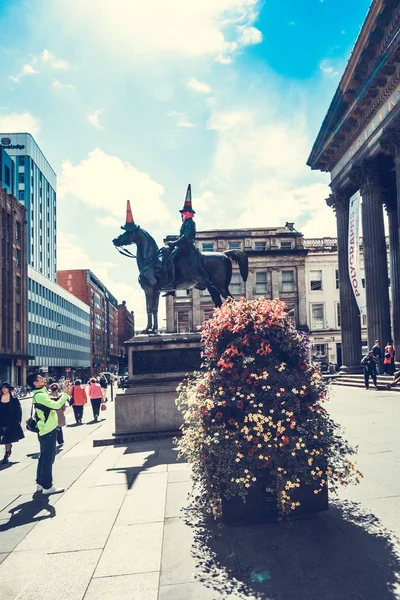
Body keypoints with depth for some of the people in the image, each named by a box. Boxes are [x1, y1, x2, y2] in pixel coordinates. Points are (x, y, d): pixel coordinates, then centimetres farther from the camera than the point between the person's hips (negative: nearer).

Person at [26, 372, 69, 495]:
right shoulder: (40, 395, -21)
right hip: (48, 431, -10)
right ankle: (47, 487, 2)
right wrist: (65, 394, -16)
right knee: (48, 459, -4)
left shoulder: (41, 393, 11)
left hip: (46, 430, 10)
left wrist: (64, 394, 3)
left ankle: (40, 483, 26)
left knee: (44, 457, 17)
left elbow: (54, 403, 15)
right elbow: (56, 405, -31)